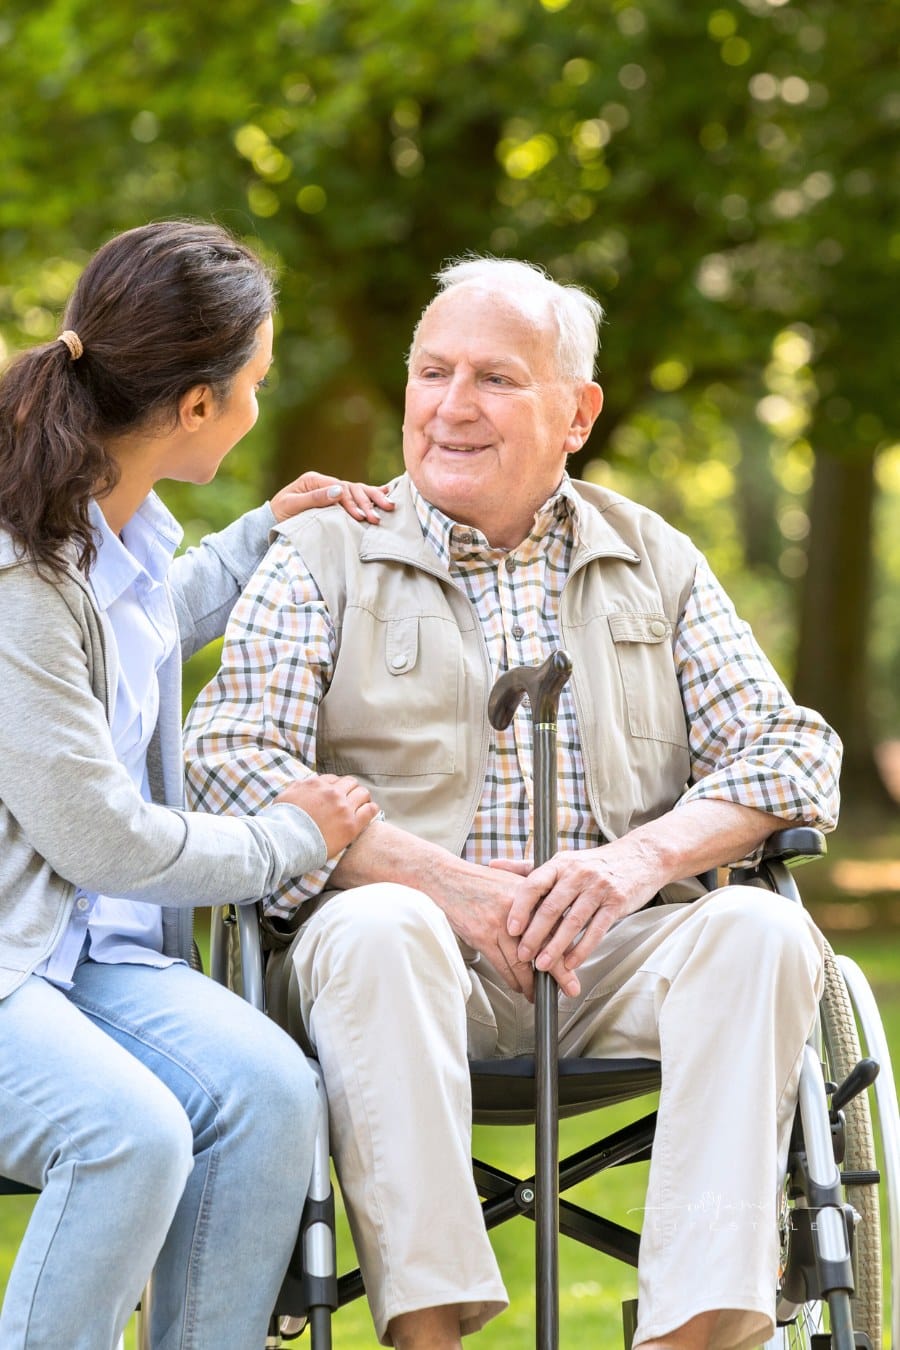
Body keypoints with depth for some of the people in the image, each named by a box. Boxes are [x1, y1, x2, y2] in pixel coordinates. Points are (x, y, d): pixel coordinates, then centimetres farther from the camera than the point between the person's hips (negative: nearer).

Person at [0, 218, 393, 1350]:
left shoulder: (127, 533, 10)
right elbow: (96, 836, -14)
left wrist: (262, 538, 33)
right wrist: (288, 840, 0)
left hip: (96, 950, 8)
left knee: (267, 1089, -21)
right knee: (130, 1130, -34)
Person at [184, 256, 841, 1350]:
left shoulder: (656, 562, 18)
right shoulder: (324, 555, 10)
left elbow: (790, 748, 9)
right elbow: (230, 764, -4)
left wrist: (646, 855, -13)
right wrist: (446, 884, -16)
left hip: (614, 956, 2)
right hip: (412, 955, -2)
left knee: (762, 930, -27)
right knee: (376, 927, -35)